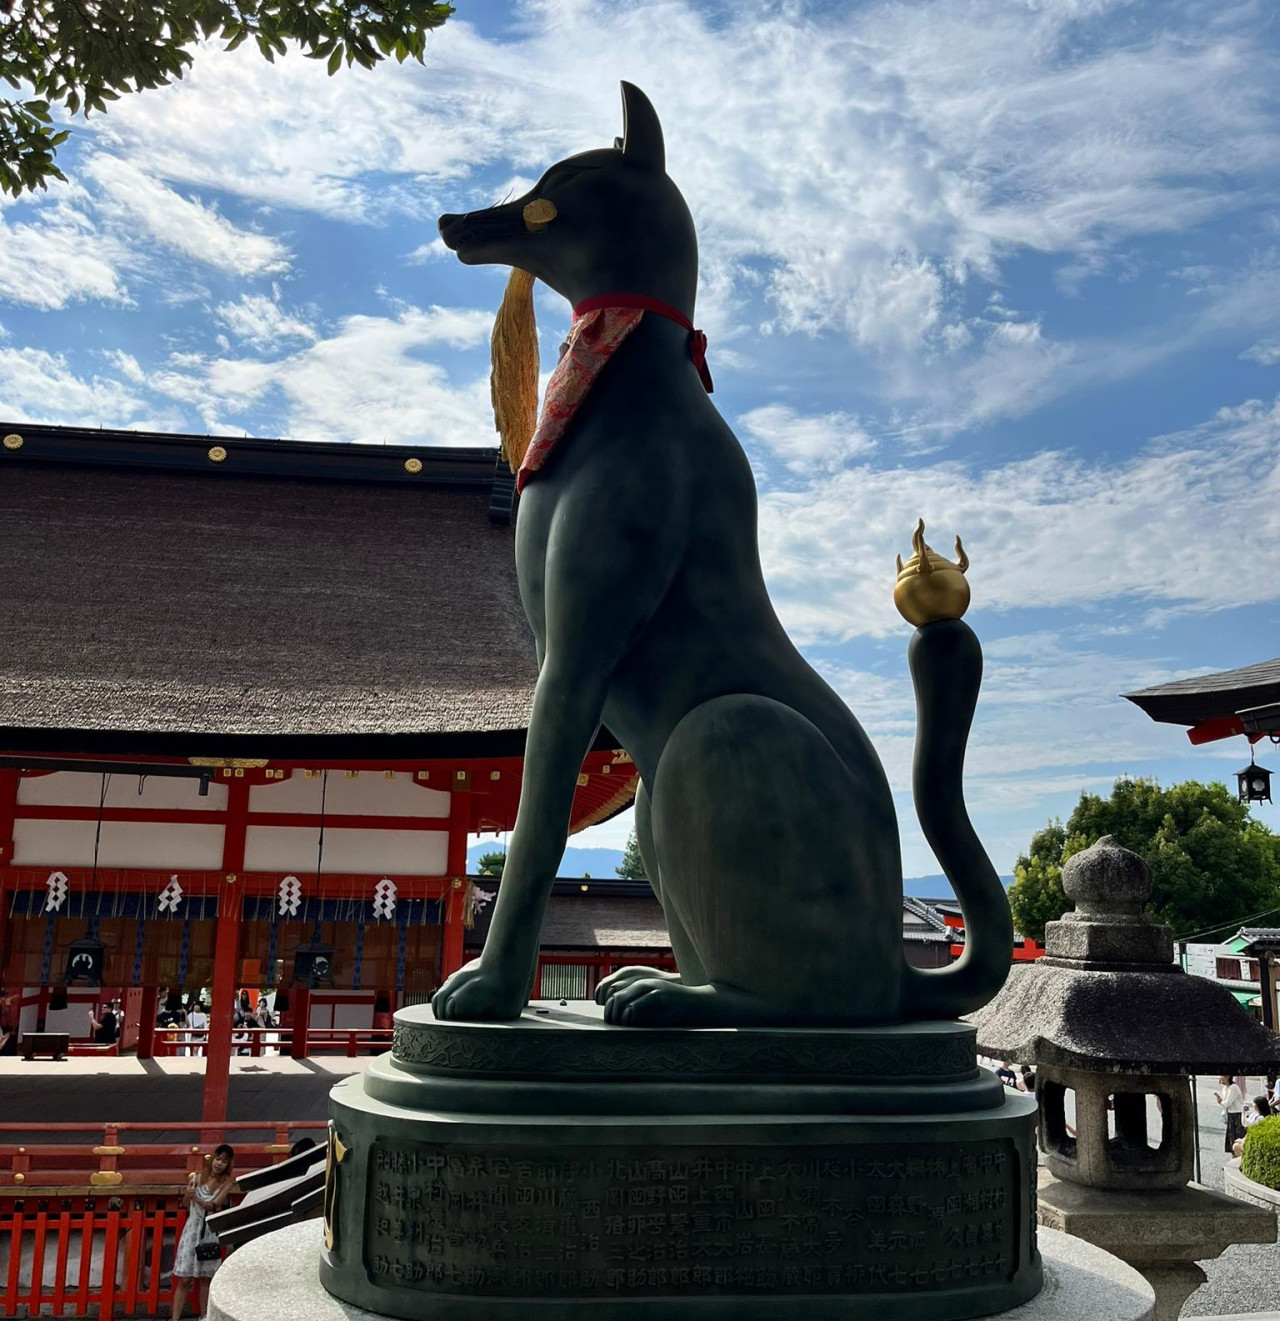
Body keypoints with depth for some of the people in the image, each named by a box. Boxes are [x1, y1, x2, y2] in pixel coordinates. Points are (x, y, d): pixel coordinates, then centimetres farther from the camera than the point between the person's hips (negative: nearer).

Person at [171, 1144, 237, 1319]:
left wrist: (196, 1198, -29)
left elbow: (213, 1206, -13)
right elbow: (186, 1205, 6)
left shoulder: (227, 1182, -3)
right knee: (184, 1279, -4)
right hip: (192, 1229, 0)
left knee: (205, 1277, 8)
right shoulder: (197, 1178, 0)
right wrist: (188, 1191, -14)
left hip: (211, 1232, 0)